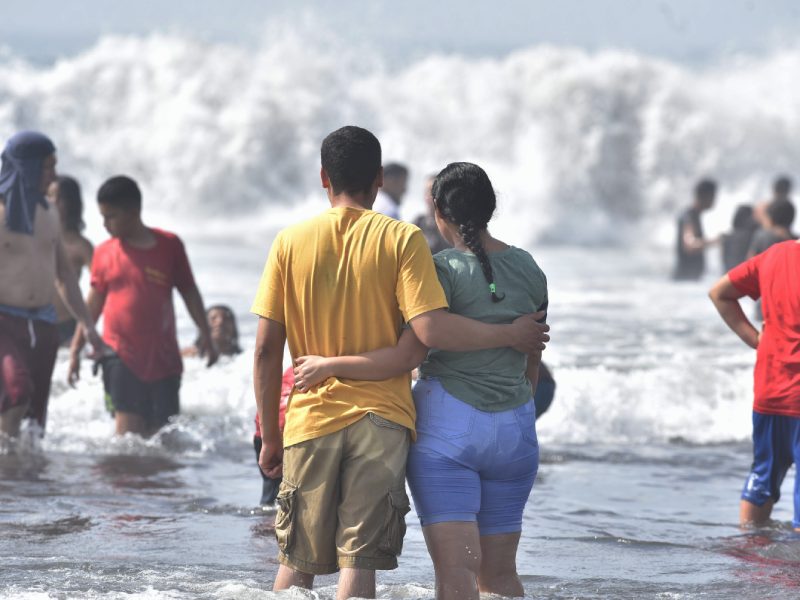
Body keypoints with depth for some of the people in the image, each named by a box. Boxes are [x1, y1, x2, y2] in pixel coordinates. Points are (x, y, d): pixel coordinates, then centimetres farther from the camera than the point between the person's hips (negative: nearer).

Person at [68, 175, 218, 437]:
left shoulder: (169, 245, 3)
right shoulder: (104, 253, 5)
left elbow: (189, 291, 10)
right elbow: (94, 303, 13)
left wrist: (205, 335, 7)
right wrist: (75, 348, 12)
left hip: (162, 355, 1)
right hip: (121, 354, -1)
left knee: (160, 430, 4)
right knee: (129, 424, -16)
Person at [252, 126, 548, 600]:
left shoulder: (290, 242, 4)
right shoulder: (401, 239, -2)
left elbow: (267, 351, 2)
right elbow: (430, 329, -14)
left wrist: (270, 436, 10)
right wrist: (510, 335, -1)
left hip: (310, 420, 2)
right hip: (381, 420, -2)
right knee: (359, 561, -4)